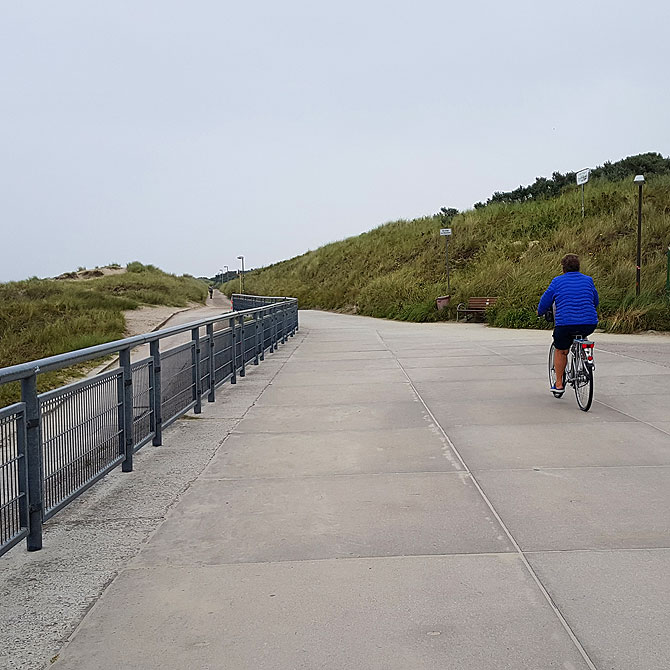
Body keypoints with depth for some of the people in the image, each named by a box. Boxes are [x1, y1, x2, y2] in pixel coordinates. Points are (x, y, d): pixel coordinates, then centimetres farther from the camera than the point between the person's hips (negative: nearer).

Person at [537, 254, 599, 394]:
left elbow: (545, 302, 7)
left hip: (566, 324, -3)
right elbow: (595, 302, 26)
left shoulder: (557, 281, 4)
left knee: (560, 351, 17)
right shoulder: (588, 280, 14)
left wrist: (540, 312, 29)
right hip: (589, 325, 3)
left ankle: (559, 384, 20)